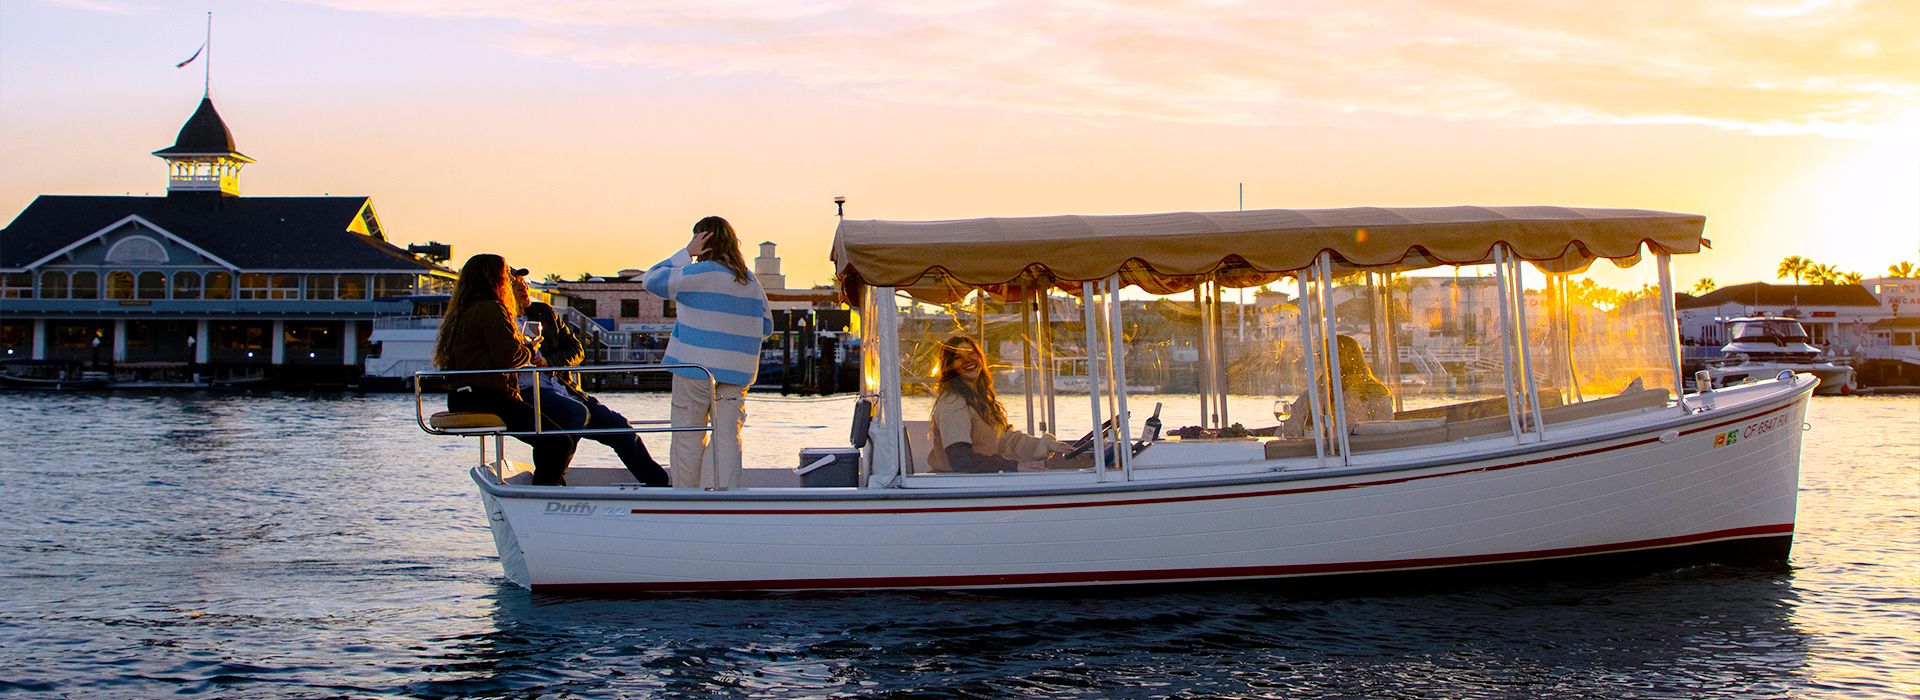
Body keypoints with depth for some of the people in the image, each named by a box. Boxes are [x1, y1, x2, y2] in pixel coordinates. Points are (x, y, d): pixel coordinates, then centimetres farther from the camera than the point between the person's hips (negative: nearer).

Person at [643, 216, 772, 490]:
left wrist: (686, 253, 0)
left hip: (695, 367, -4)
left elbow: (653, 280, -2)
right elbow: (766, 328, 14)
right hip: (736, 373, 4)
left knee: (688, 439, 4)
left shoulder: (698, 274, -10)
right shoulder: (752, 282, 9)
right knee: (727, 438, 2)